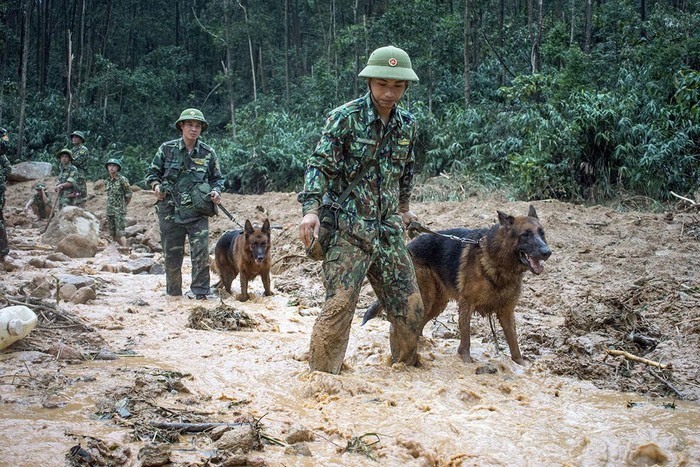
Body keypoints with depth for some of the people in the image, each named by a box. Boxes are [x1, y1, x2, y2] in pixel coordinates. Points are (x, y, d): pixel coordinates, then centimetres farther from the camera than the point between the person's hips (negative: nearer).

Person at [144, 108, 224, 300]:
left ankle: (199, 292, 1)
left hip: (198, 213, 0)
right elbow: (152, 172, 11)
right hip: (170, 211, 0)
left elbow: (217, 178, 14)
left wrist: (216, 191, -6)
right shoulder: (167, 149, 1)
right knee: (172, 255, 8)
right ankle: (173, 294, 22)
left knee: (201, 253, -10)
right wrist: (156, 185, -9)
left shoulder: (208, 153, 4)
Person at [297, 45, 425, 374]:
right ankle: (322, 374, 0)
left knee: (410, 306, 9)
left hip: (388, 229, 6)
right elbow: (320, 165, -13)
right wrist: (310, 209, -25)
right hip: (348, 229, -6)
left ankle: (406, 365, 29)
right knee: (339, 305, -12)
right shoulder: (345, 118, -9)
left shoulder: (407, 125, 9)